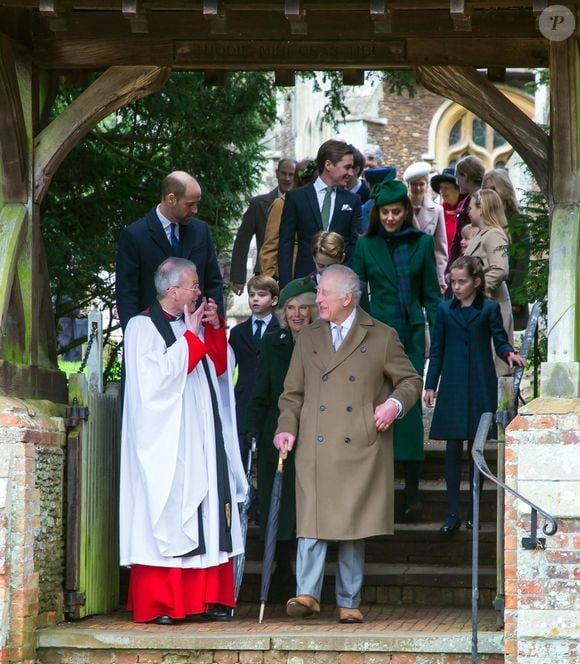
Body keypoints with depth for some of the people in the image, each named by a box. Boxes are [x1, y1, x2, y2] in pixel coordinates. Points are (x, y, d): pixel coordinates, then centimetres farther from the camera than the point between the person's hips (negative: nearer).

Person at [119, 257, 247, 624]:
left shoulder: (195, 326, 17)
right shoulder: (143, 327, -6)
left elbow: (219, 368, 18)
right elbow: (158, 375, -18)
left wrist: (215, 329, 5)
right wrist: (190, 336, -11)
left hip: (203, 442, 7)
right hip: (166, 442, -7)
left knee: (208, 516, 3)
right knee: (166, 519, -8)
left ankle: (208, 596, 6)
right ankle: (156, 603, -6)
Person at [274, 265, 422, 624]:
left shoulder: (382, 337, 5)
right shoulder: (308, 339, 14)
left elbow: (411, 380, 11)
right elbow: (293, 393, 15)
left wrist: (396, 403, -8)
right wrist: (287, 427, 0)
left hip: (360, 450, -2)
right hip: (315, 449, 2)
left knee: (353, 526, 3)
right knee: (312, 521, -8)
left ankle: (349, 603, 9)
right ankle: (307, 594, -7)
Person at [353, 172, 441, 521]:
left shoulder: (422, 243, 7)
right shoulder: (366, 246, 5)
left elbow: (431, 294, 10)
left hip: (412, 334, 0)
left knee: (410, 406, -5)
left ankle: (412, 490, -2)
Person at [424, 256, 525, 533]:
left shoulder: (489, 309, 1)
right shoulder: (445, 310, 7)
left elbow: (500, 341, 2)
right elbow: (437, 349, 9)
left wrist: (509, 354, -21)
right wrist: (430, 385, 6)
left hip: (481, 387, -1)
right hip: (452, 387, 1)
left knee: (476, 448, 4)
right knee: (453, 448, -3)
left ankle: (474, 511, 13)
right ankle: (453, 513, -1)